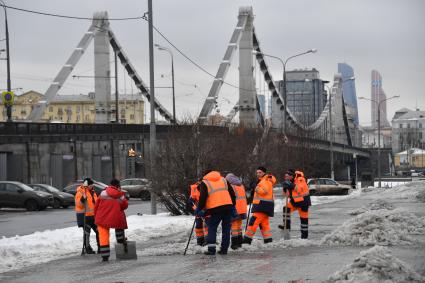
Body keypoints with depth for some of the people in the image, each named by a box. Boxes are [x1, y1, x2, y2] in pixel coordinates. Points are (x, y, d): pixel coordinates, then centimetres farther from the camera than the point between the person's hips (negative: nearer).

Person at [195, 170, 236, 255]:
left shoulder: (204, 183, 8)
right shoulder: (223, 180, 21)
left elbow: (202, 197, -3)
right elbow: (232, 193, 17)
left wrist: (199, 209, 5)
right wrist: (233, 205, 23)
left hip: (215, 209, -4)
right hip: (228, 207, 4)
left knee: (212, 227, 4)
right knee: (226, 228, 12)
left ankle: (211, 249, -7)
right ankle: (224, 249, 11)